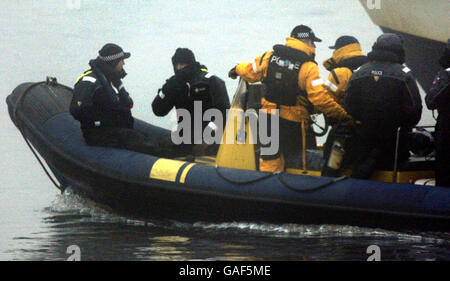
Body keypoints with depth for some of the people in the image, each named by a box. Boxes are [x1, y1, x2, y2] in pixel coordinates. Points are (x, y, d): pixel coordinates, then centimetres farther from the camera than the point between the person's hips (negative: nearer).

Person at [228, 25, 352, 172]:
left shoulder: (269, 56, -2)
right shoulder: (308, 67, -15)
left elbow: (250, 72, 11)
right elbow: (320, 99, -22)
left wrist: (237, 69, 34)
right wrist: (343, 115, -16)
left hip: (268, 117, 4)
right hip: (293, 122, -4)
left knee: (269, 161, 13)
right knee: (293, 160, 11)